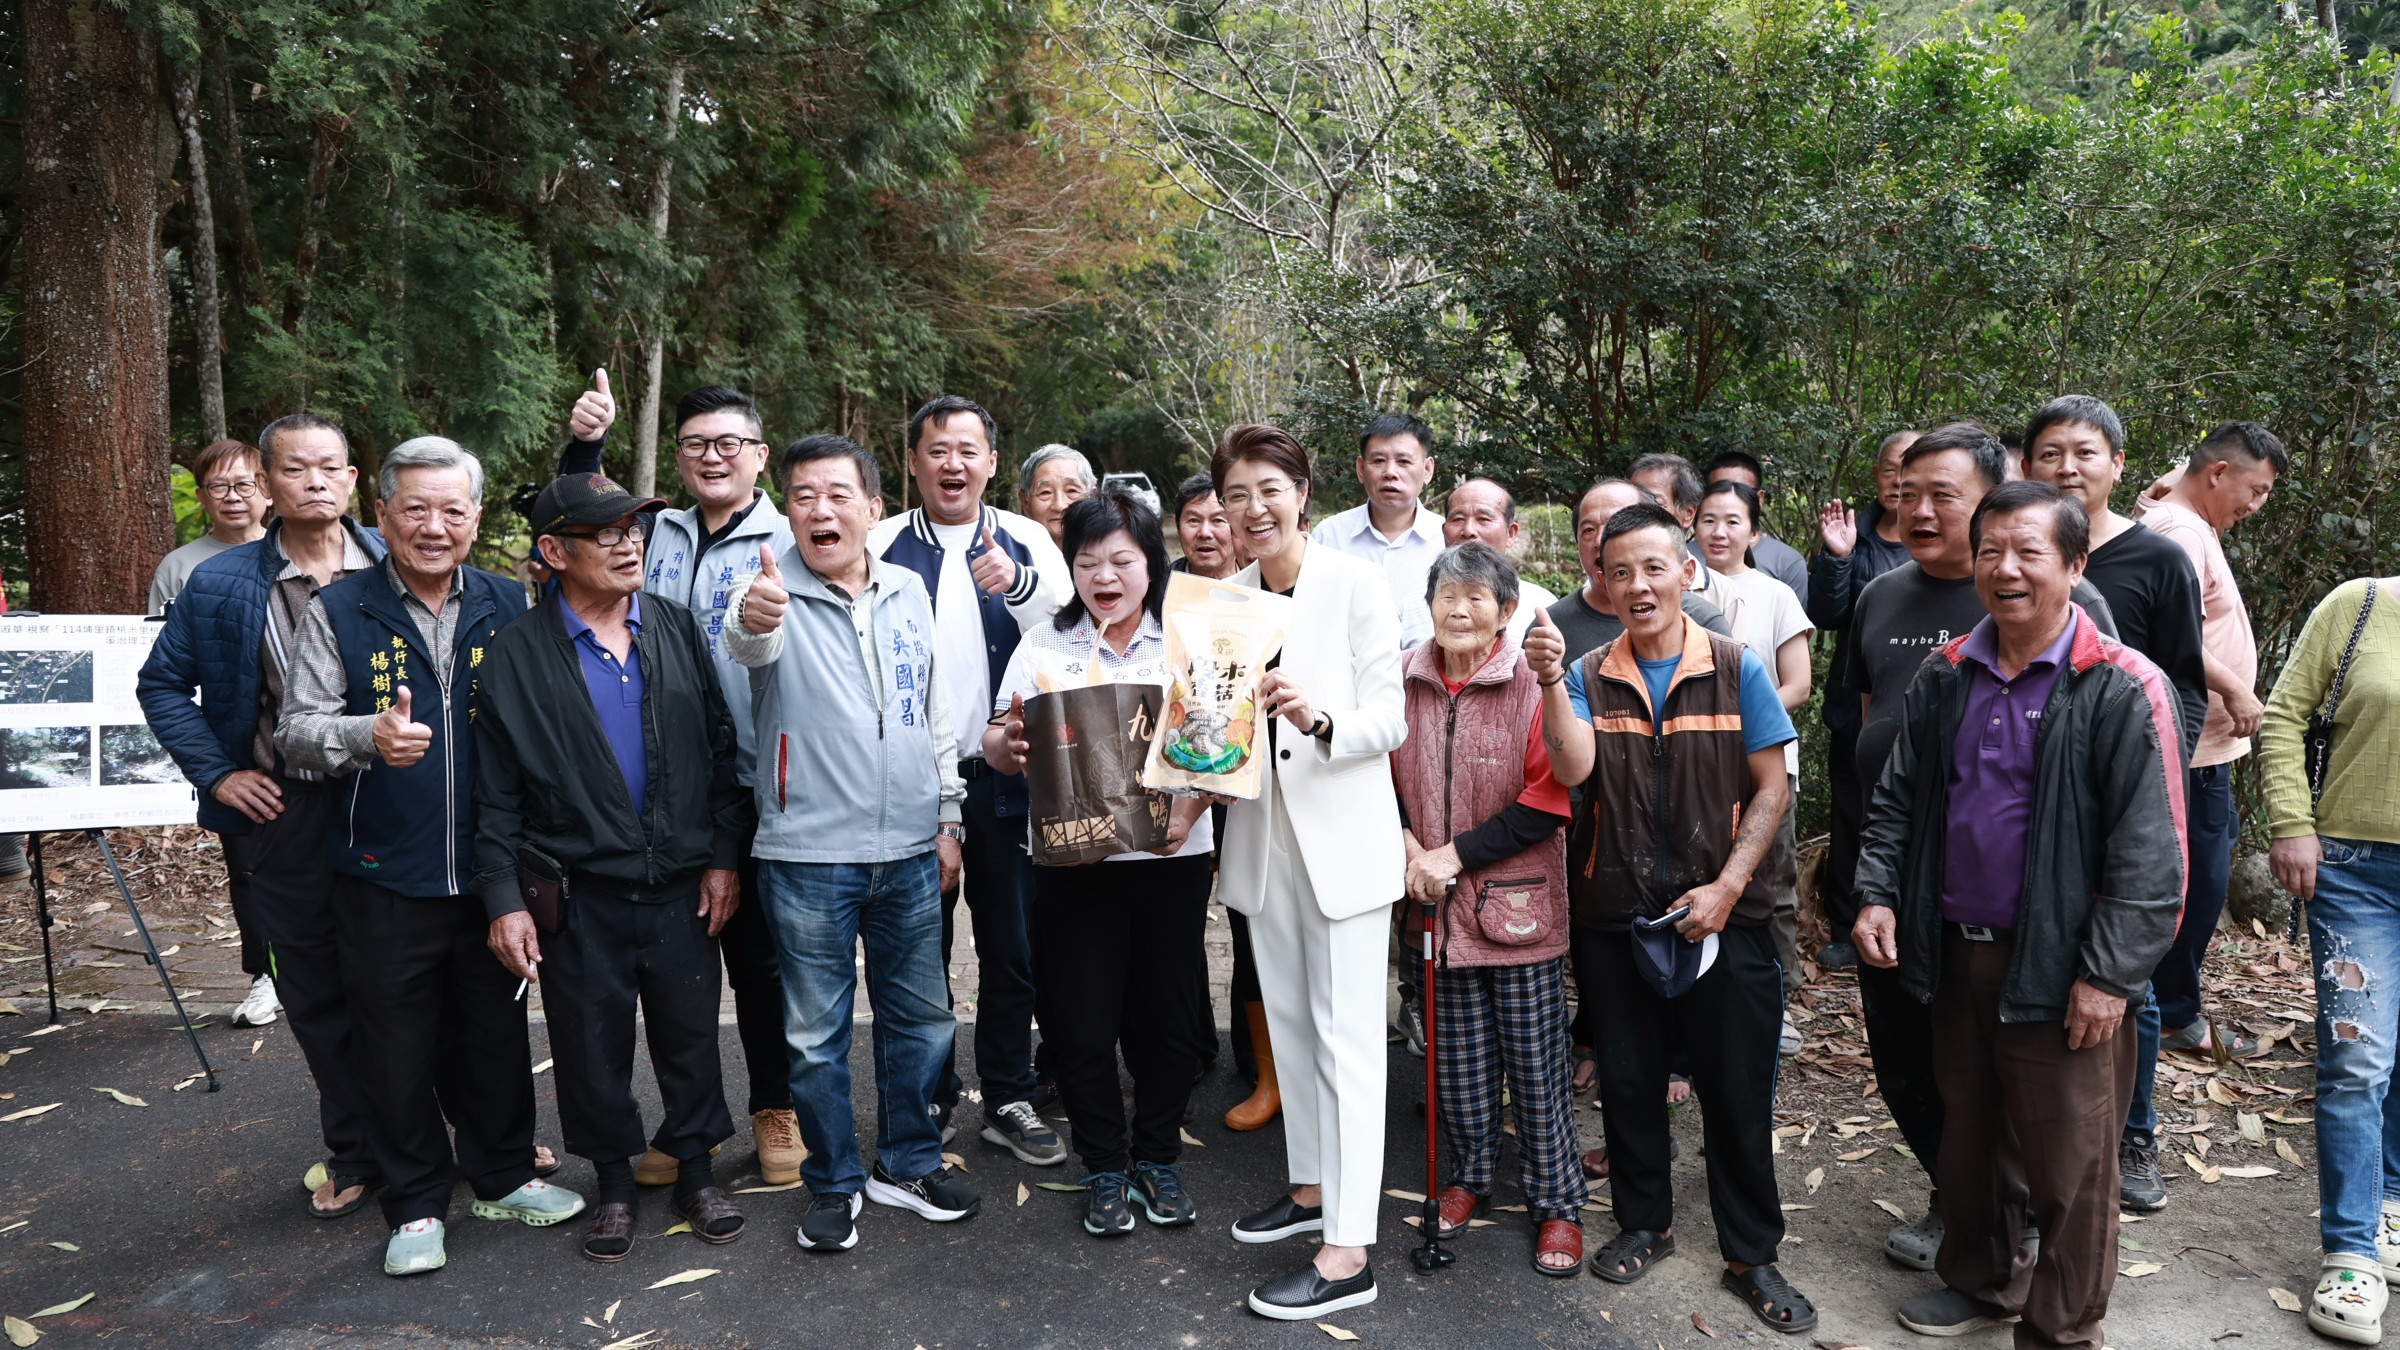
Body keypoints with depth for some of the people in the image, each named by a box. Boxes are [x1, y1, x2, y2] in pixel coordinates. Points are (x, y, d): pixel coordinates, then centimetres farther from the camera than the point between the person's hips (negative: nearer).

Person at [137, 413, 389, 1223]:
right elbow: (162, 684, 10)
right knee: (316, 996, 11)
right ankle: (354, 1153, 26)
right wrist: (216, 773, 0)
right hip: (285, 817, 2)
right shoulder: (221, 586, 0)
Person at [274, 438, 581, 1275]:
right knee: (398, 1047, 9)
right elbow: (296, 729, -5)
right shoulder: (339, 612, -2)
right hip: (383, 880, -1)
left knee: (495, 1032, 14)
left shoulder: (508, 608, 4)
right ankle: (417, 1203, 26)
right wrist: (368, 736, -27)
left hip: (487, 874, 2)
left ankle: (501, 1174, 33)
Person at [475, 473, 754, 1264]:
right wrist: (503, 899, -6)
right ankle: (614, 1186, 32)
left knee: (691, 1039, 12)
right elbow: (496, 790, -2)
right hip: (580, 895, -2)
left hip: (683, 887, 2)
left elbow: (722, 747, 5)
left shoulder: (679, 629, 3)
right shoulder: (516, 653, -4)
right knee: (593, 1049, 12)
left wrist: (724, 855, 0)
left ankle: (695, 1172, 32)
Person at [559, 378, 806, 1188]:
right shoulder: (656, 534, 11)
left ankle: (775, 1110, 26)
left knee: (760, 956, 8)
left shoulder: (787, 543, -3)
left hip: (753, 790, -4)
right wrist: (582, 447, -1)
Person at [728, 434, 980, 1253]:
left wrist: (948, 818, 12)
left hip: (909, 851, 4)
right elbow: (750, 645, -31)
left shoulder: (908, 591, 7)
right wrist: (755, 619, -55)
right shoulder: (776, 595, -6)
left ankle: (908, 1163, 32)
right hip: (807, 855, -4)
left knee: (920, 1016, 14)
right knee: (817, 1032, 7)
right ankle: (833, 1183, 25)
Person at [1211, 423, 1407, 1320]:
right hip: (1263, 834, 6)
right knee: (1288, 1022, 17)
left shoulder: (1356, 584, -9)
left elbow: (1389, 722, -11)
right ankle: (1314, 1186, 34)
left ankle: (1347, 1253, 2)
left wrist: (1316, 718, -29)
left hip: (1343, 835, -6)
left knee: (1346, 1035, -3)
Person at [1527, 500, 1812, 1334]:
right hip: (1615, 920, 2)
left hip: (1722, 918, -1)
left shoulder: (1736, 669, -1)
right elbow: (1573, 769, -13)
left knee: (1738, 1092, 6)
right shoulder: (1589, 677, 3)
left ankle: (1752, 1255, 23)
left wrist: (1726, 888, -11)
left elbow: (1772, 790, -2)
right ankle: (1644, 1225, 33)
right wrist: (1550, 680, -25)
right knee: (1628, 1083, 13)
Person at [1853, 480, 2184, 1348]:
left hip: (2060, 968, -5)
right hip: (1955, 952, 5)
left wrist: (2110, 974, -16)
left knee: (2069, 1161, 6)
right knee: (1968, 1135, 20)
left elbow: (2148, 851, -13)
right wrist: (1878, 893, 1)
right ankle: (1981, 1280, 41)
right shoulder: (1945, 676, 5)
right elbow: (1898, 798, 13)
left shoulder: (2123, 690, -11)